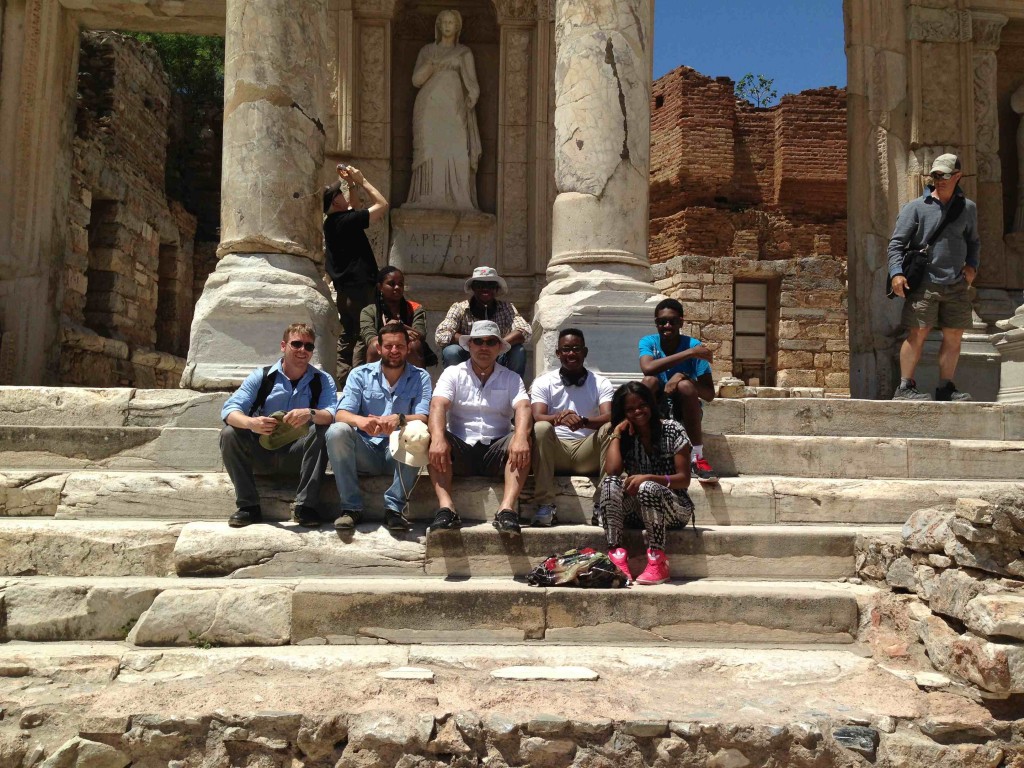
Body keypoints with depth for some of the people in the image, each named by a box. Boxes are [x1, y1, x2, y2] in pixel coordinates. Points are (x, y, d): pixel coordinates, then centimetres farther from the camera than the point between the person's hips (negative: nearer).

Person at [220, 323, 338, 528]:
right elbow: (229, 409, -10)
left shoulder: (322, 381, 1)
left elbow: (332, 415, -16)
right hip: (262, 451, 1)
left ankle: (305, 506, -24)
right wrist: (251, 423, -33)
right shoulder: (261, 376, 0)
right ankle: (248, 505, -14)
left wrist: (311, 414, -39)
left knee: (322, 431, -27)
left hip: (298, 456, -1)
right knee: (229, 434, -22)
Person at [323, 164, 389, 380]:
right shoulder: (347, 221, -14)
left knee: (347, 335, 13)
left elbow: (353, 206, 30)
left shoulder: (330, 222, 11)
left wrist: (352, 184, 20)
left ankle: (341, 378, 15)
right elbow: (382, 204, -10)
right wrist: (361, 181, -3)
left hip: (343, 289, 9)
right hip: (360, 287, -9)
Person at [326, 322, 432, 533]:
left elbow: (423, 418, -10)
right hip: (365, 451, 1)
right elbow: (341, 414, -7)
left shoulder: (420, 377, 5)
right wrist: (360, 421, -32)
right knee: (336, 431, -27)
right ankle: (351, 507, -19)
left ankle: (394, 508, -23)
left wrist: (400, 419, -33)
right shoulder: (360, 374, 6)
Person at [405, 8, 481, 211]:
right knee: (430, 153, -10)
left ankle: (457, 200, -14)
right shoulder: (427, 50, 17)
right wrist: (433, 64, -9)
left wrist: (471, 100, -7)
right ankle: (429, 200, -12)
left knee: (457, 153, -13)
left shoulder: (464, 53, 16)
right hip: (430, 108, 1)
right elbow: (416, 80, 6)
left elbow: (472, 85, 11)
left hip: (454, 110, 0)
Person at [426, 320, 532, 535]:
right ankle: (446, 508, -40)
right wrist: (438, 438, -34)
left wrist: (521, 437, -34)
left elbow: (523, 408, -10)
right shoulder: (453, 374, 7)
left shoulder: (511, 378, 9)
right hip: (460, 451, 0)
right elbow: (438, 405, -12)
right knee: (433, 439, -29)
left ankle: (507, 510, -39)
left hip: (496, 452, 1)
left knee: (523, 441, -28)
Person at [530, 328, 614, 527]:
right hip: (556, 451, 0)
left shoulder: (601, 383, 6)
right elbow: (537, 418, -12)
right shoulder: (543, 382, 5)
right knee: (541, 428, -30)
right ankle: (545, 505, -32)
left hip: (588, 453, 1)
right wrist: (559, 418, -35)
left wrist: (583, 421, -34)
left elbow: (609, 417, -12)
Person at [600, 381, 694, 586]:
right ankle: (616, 554, -33)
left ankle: (658, 561, -30)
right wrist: (616, 433, -8)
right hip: (637, 512, 3)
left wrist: (648, 477, -23)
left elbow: (684, 479, -9)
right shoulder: (625, 437, 5)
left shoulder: (673, 431, -5)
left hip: (675, 509, -3)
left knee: (648, 488, -36)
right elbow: (612, 471, -14)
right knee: (610, 483, -26)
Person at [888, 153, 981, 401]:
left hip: (957, 285, 5)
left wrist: (972, 264, 8)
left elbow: (973, 241, 26)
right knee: (917, 334, -9)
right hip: (924, 284, -4)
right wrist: (896, 272, -15)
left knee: (954, 336, 5)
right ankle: (905, 387, -5)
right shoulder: (916, 207, 1)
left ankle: (946, 388, 15)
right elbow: (896, 242, -2)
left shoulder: (968, 208, 13)